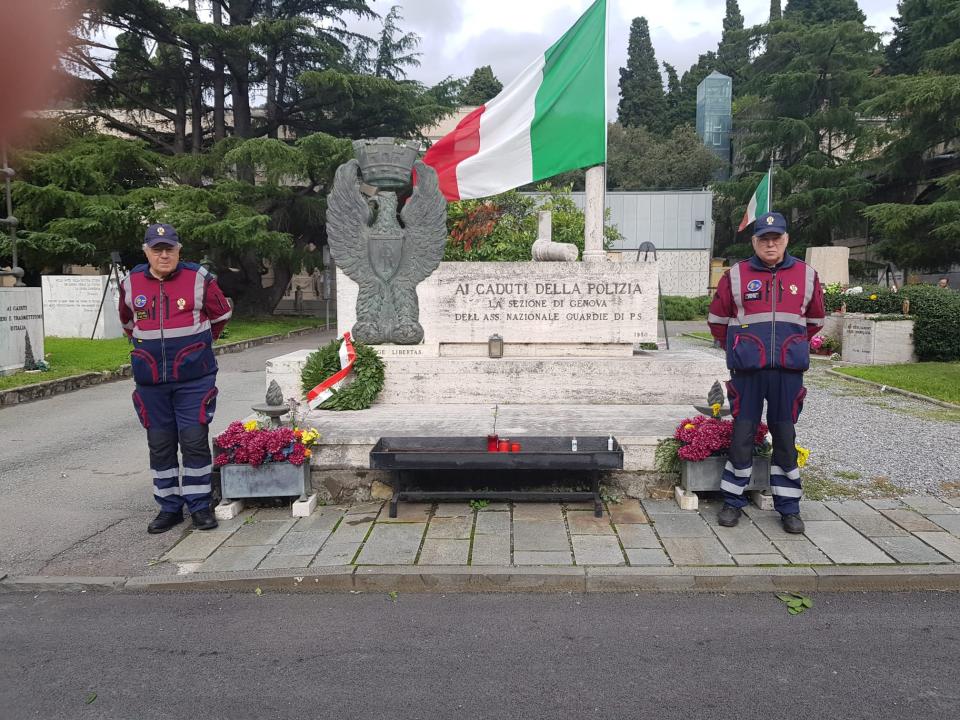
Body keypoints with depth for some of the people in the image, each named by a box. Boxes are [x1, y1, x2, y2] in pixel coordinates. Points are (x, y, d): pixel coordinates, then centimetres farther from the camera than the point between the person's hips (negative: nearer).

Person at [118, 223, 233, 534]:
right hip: (150, 380, 3)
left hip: (194, 377, -3)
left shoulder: (199, 279, -4)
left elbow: (221, 314, 11)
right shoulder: (131, 284, 5)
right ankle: (169, 507, 20)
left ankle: (200, 505, 10)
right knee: (160, 444, 8)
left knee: (195, 440, -3)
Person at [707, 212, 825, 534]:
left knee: (785, 437, 7)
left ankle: (789, 507, 19)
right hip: (747, 371, -1)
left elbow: (815, 320, 20)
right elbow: (718, 319, 12)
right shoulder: (735, 275, 2)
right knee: (742, 435, 3)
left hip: (788, 371, 1)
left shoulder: (806, 275, 7)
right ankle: (732, 502, 16)